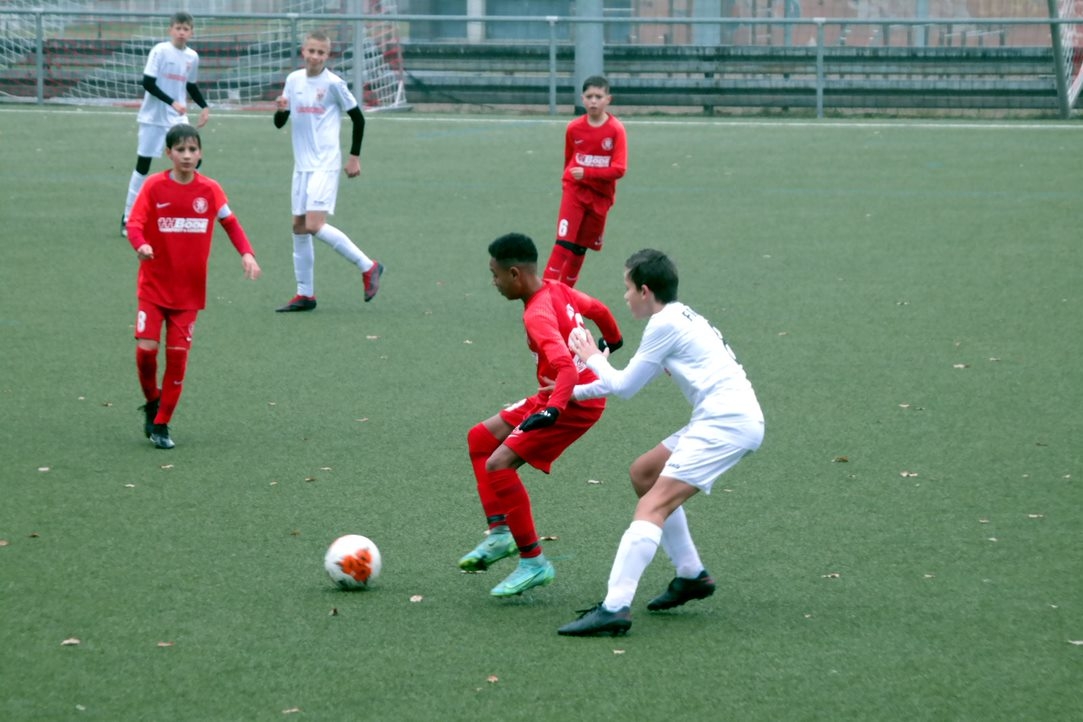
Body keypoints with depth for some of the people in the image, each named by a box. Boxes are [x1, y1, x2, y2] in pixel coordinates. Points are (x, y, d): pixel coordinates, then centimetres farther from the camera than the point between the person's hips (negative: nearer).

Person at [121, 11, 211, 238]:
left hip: (178, 119, 4)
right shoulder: (160, 51, -12)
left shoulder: (192, 57, 5)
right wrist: (172, 102, -24)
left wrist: (204, 106, 7)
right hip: (153, 118, -4)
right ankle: (128, 217, 10)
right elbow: (148, 83, -17)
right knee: (143, 165, 1)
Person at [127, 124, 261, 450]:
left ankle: (161, 424, 11)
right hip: (154, 285, -1)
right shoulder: (154, 186, -7)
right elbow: (134, 223, -14)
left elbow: (230, 223, 8)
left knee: (178, 355, -1)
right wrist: (141, 245, -36)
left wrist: (247, 253, -8)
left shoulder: (210, 190, -1)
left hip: (189, 289, 1)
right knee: (146, 348, -10)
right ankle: (152, 402, 19)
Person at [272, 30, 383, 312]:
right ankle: (305, 294, 14)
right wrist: (280, 109, -10)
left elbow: (358, 118, 1)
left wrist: (354, 156, 1)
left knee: (315, 225, -18)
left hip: (326, 165, -7)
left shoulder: (333, 83, -8)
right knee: (299, 228, 7)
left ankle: (368, 267, -6)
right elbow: (279, 123, 13)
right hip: (302, 165, 7)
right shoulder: (294, 80, 8)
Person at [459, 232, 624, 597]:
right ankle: (500, 533, 13)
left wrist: (553, 410, -47)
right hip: (555, 396, 11)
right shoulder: (557, 291, 2)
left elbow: (568, 368, -36)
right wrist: (612, 341, 38)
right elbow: (598, 310, 18)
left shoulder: (537, 317, -25)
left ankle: (534, 563, -11)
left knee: (498, 464, -18)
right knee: (481, 438, 15)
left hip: (576, 401, -11)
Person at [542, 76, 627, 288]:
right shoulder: (574, 128, -4)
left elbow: (619, 169, -17)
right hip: (574, 191, 0)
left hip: (601, 196, 0)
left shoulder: (616, 129, -11)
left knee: (580, 248, 11)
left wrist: (587, 173, -24)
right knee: (563, 243, -13)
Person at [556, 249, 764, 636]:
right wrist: (573, 393, 32)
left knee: (653, 506, -17)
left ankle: (615, 607, -30)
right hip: (728, 419, 10)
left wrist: (594, 359, 19)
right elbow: (631, 382, 31)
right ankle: (691, 575, 24)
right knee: (644, 473, 22)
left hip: (725, 421, -10)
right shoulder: (682, 317, 22)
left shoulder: (665, 324, -7)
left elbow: (624, 386, 0)